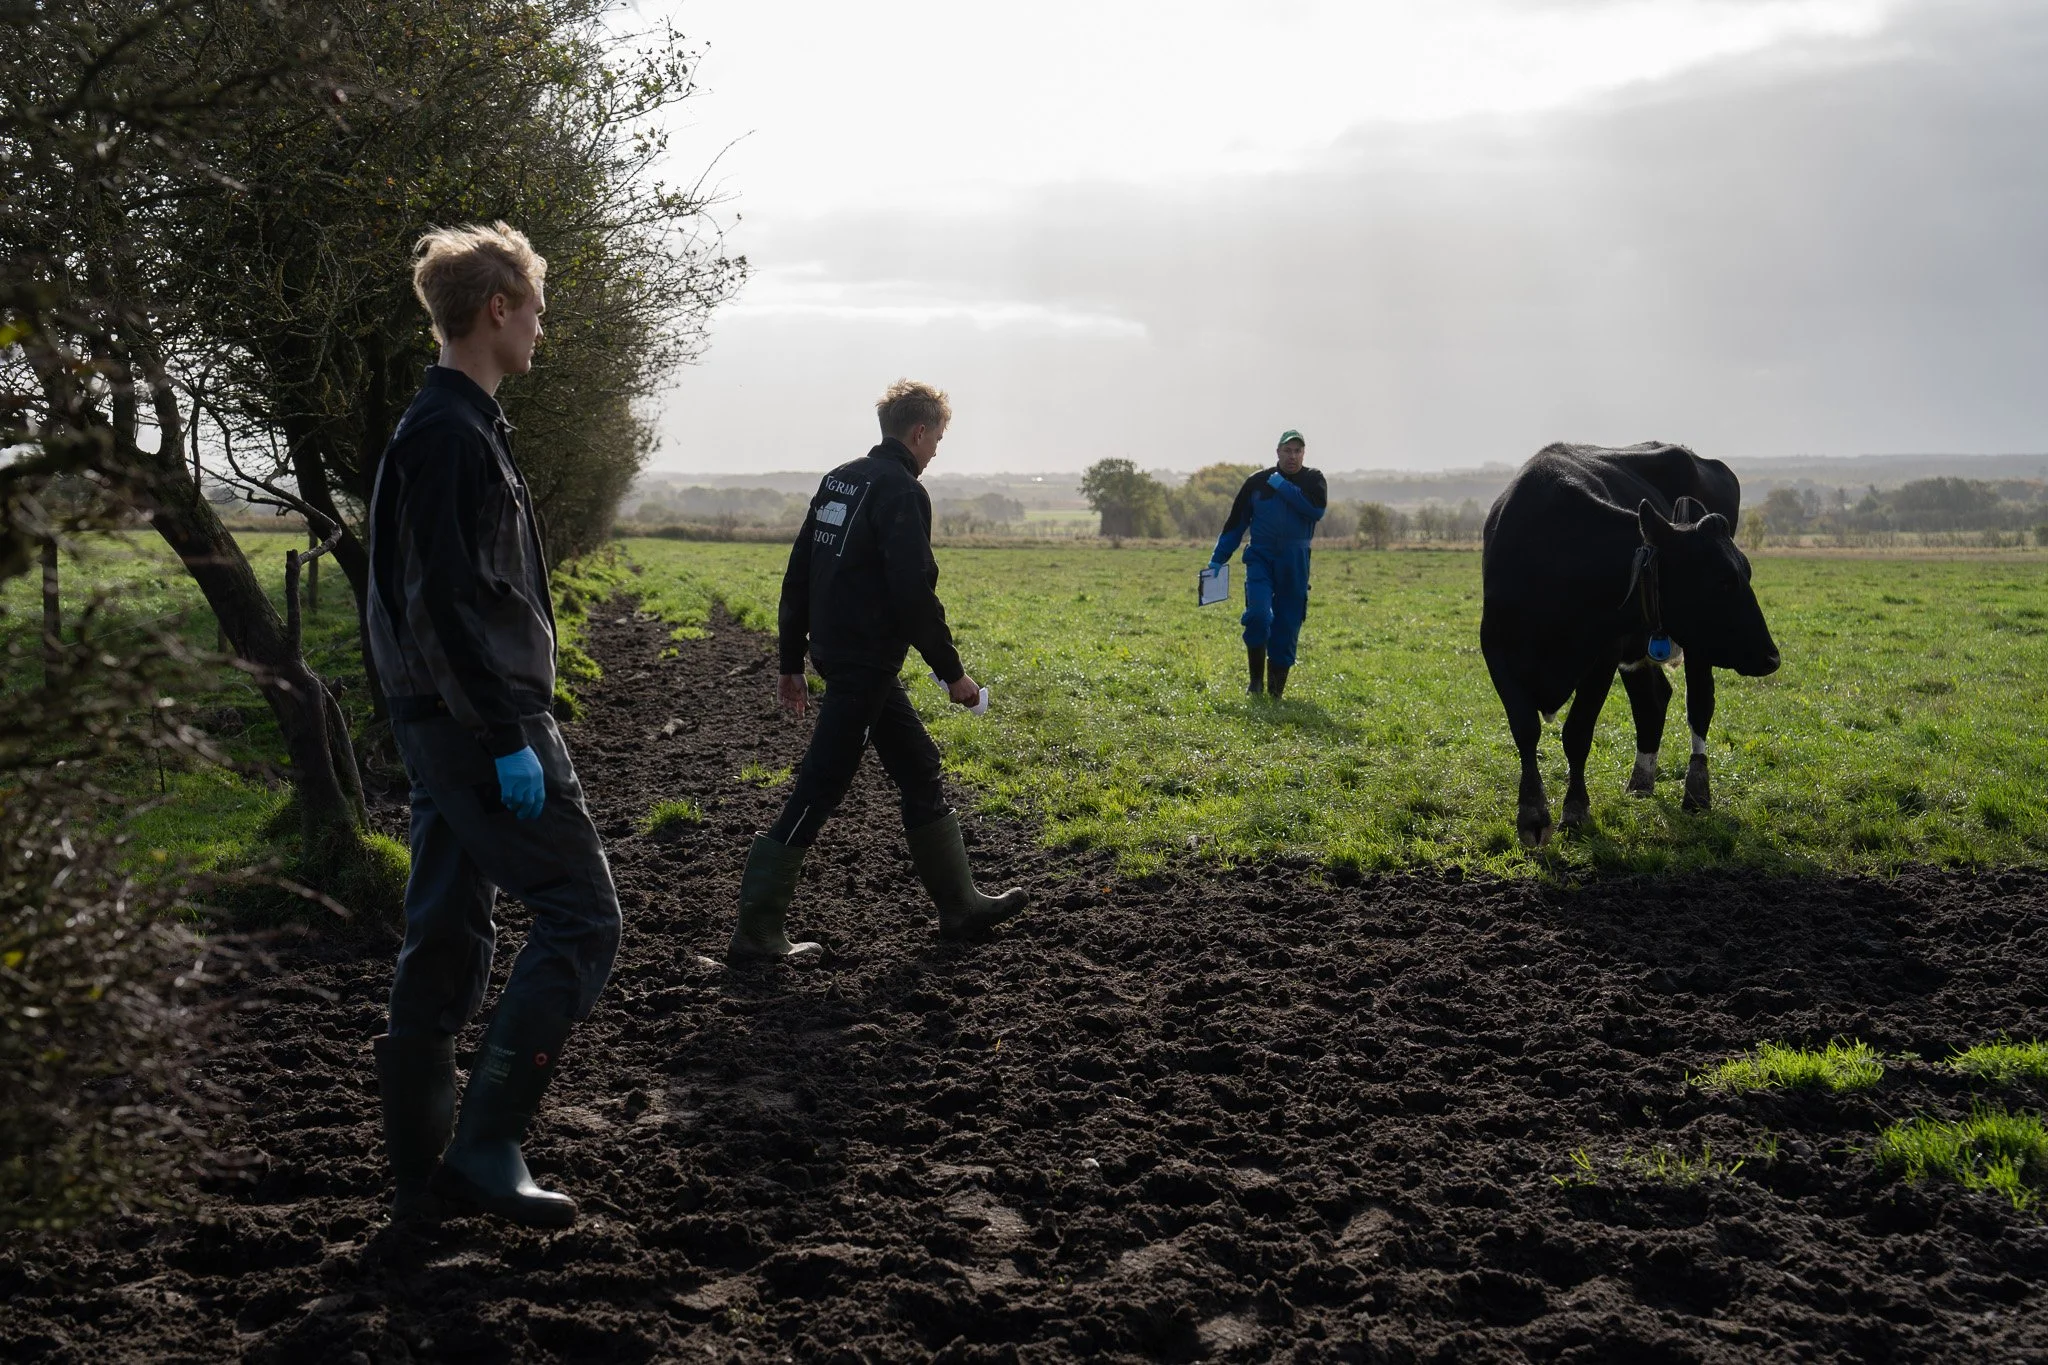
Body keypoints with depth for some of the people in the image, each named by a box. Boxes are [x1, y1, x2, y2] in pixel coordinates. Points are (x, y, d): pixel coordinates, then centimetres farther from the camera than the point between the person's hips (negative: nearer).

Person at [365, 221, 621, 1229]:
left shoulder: (449, 425, 17)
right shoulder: (453, 431, -14)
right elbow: (449, 600, -21)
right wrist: (507, 738, -21)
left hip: (444, 722, 10)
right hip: (479, 719, -10)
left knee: (448, 938, 11)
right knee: (579, 915, -6)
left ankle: (422, 1171, 17)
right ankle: (486, 1145, -5)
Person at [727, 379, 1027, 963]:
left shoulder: (838, 481, 14)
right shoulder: (901, 491, -14)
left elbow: (797, 576, 15)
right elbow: (915, 593, -20)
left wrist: (791, 662, 20)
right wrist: (953, 673, -11)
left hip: (832, 651, 10)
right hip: (866, 665, -10)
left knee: (920, 769, 18)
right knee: (816, 794, -5)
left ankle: (961, 905, 26)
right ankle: (755, 933, -1)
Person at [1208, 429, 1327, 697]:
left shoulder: (1313, 480, 6)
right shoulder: (1257, 482, 6)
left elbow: (1317, 509, -15)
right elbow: (1235, 523, 10)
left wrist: (1283, 487, -13)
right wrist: (1218, 560, 6)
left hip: (1295, 563, 1)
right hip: (1260, 557, -1)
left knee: (1287, 625, 1)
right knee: (1258, 614, -19)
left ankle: (1276, 688, 11)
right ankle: (1256, 679, -3)